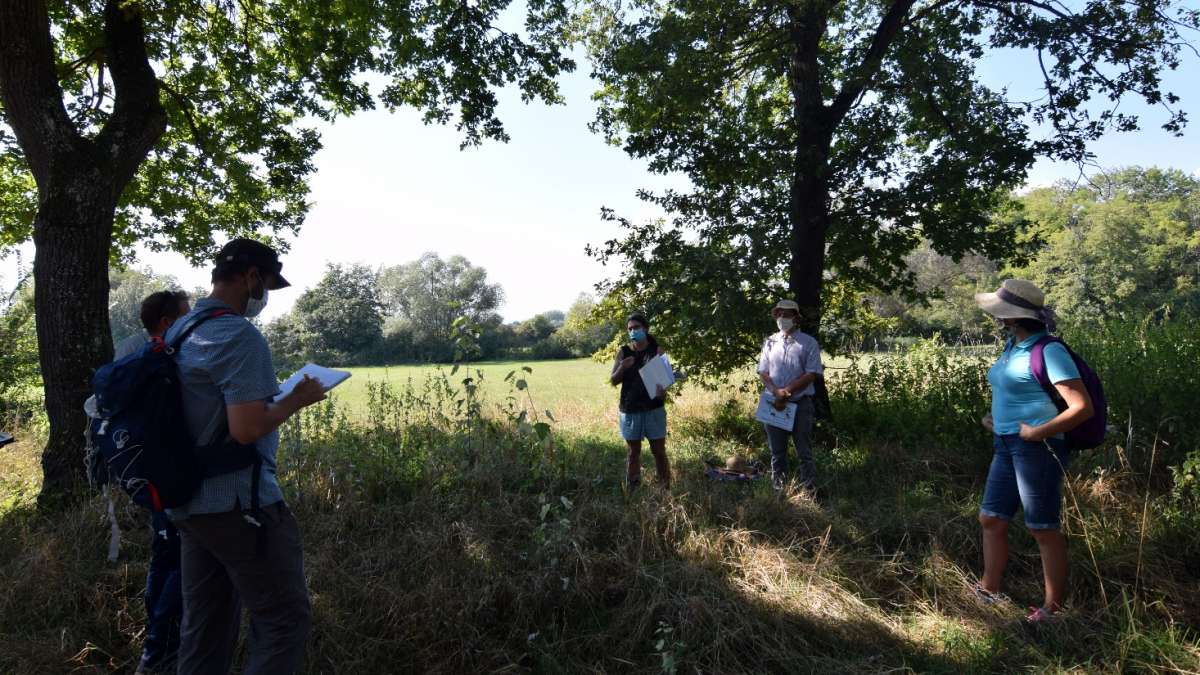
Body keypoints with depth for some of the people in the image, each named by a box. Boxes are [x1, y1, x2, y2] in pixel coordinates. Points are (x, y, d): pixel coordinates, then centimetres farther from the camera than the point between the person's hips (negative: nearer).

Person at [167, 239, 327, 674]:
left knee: (204, 629, 17)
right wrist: (297, 399, -9)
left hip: (190, 503, 9)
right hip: (239, 505, -9)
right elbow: (246, 429, -24)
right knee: (284, 622, 1)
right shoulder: (240, 336, -17)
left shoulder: (179, 331, 11)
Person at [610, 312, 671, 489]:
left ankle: (666, 487, 12)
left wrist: (662, 391, -25)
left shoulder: (656, 350, -1)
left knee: (659, 451, 3)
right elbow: (613, 381, 3)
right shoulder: (623, 352, 3)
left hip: (654, 409, -1)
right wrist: (622, 368, -18)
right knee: (633, 451, 10)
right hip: (630, 410, 2)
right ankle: (632, 488, 17)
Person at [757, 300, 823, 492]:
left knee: (804, 450, -1)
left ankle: (809, 489, 4)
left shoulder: (809, 343, -1)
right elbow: (763, 372, 6)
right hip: (773, 402, 4)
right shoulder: (770, 342, 10)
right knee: (776, 450, 10)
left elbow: (812, 374, -7)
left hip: (800, 403, -4)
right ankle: (778, 489, 18)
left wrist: (787, 391, -15)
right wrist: (776, 391, -13)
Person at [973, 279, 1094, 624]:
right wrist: (995, 418, 11)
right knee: (991, 519, 14)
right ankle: (988, 591, 27)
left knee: (1044, 530, 3)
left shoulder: (1049, 351, -16)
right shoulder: (1012, 346, 10)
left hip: (1037, 449, -9)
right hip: (1006, 446, 9)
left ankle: (1053, 607, 17)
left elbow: (1082, 407, -20)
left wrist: (1039, 432, -21)